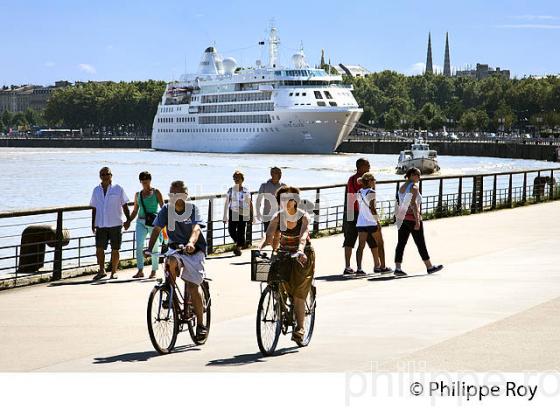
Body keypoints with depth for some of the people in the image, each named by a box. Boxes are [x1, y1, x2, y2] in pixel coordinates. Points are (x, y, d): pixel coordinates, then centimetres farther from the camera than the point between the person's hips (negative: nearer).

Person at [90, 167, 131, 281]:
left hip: (115, 224, -2)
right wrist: (93, 224, 10)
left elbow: (124, 205, 4)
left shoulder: (118, 189, 2)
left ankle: (114, 271, 11)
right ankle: (101, 271, 6)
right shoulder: (96, 190, 11)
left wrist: (128, 220, -1)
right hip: (101, 224, 2)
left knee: (115, 249, 2)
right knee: (99, 248, -4)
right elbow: (94, 208, 14)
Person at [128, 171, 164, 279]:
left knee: (154, 247, 2)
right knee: (139, 246, -10)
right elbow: (135, 211, 19)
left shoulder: (156, 193, 3)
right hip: (141, 222, 3)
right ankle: (140, 271, -6)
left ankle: (154, 271, 12)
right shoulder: (138, 195, 13)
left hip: (154, 222, -3)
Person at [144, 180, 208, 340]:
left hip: (194, 249, -2)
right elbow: (157, 229, -13)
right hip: (176, 247, 2)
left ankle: (200, 324, 3)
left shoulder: (193, 209, -12)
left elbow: (196, 228, -28)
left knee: (192, 287, -10)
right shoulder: (166, 210, -4)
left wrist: (191, 243, -49)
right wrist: (149, 248, -29)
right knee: (171, 262, -34)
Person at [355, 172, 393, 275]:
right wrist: (378, 221, -12)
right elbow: (372, 208, -16)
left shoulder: (359, 192, 9)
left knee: (361, 246, 2)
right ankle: (383, 267, 15)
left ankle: (359, 269, -7)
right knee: (380, 245, 10)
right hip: (372, 222, -5)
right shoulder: (371, 192, -11)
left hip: (361, 223, 5)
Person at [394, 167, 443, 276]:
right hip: (412, 218, -8)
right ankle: (429, 267, 11)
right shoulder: (414, 187, -11)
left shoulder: (402, 188, 13)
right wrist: (417, 221, -22)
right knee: (421, 244, 1)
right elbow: (414, 204, -20)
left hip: (403, 218, 8)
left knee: (401, 243, 3)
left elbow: (400, 205, 13)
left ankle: (397, 268, -3)